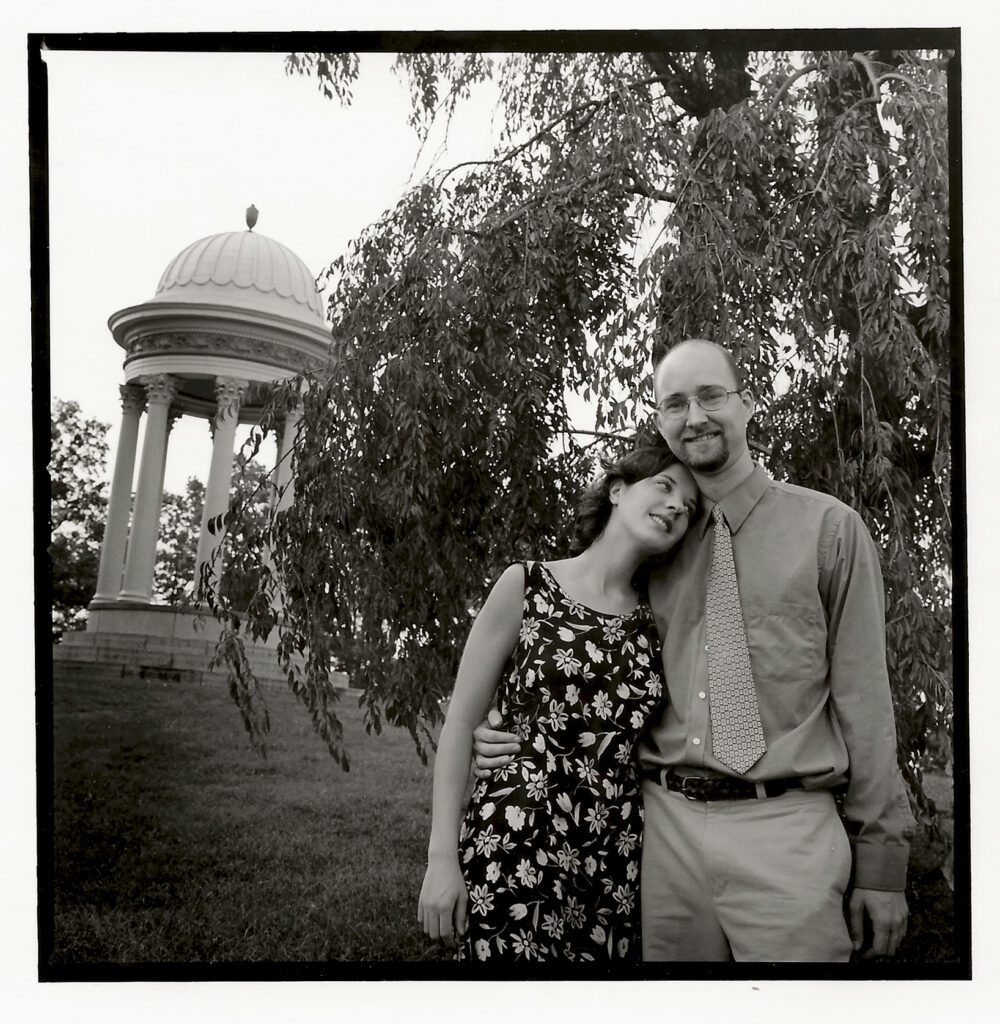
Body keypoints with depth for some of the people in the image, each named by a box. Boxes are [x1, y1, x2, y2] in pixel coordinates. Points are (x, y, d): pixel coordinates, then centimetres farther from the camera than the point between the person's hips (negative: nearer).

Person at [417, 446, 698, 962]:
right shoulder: (526, 585, -2)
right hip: (515, 845, -4)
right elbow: (460, 723, -3)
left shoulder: (654, 618, 8)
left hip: (617, 859, 4)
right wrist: (442, 856, -8)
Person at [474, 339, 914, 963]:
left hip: (787, 831, -2)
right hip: (668, 824, 3)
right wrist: (513, 736, 3)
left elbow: (862, 698, 1)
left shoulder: (828, 528, 3)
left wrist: (881, 862, -1)